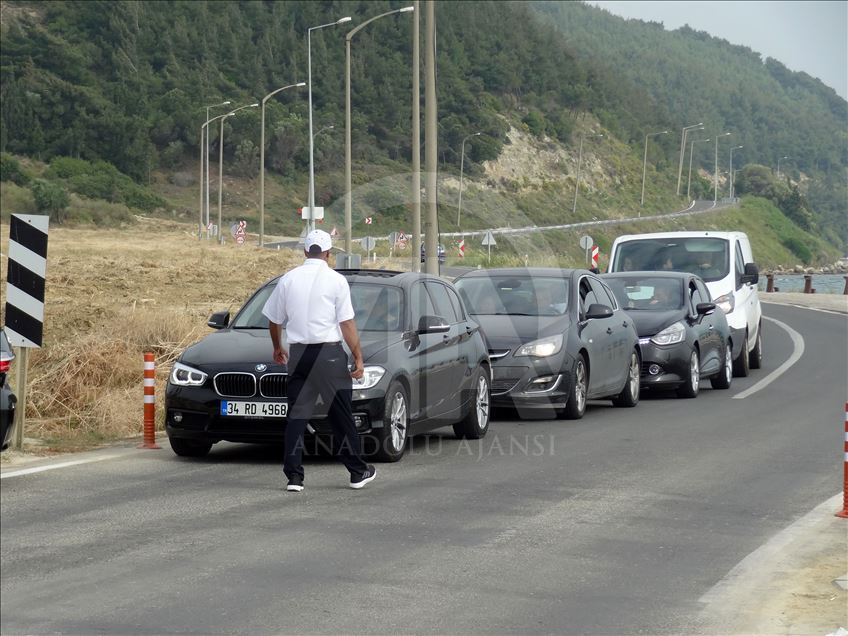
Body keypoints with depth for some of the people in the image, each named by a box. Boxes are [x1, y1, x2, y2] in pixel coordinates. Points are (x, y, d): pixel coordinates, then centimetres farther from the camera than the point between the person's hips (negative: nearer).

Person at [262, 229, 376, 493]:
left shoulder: (288, 280, 6)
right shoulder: (336, 280, -4)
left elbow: (273, 320, 14)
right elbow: (347, 324, -7)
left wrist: (277, 348, 31)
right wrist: (358, 357, -2)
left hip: (298, 353, 3)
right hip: (329, 352, -3)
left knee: (297, 414, 6)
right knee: (341, 414, 5)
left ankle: (294, 475, 1)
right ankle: (358, 471, 13)